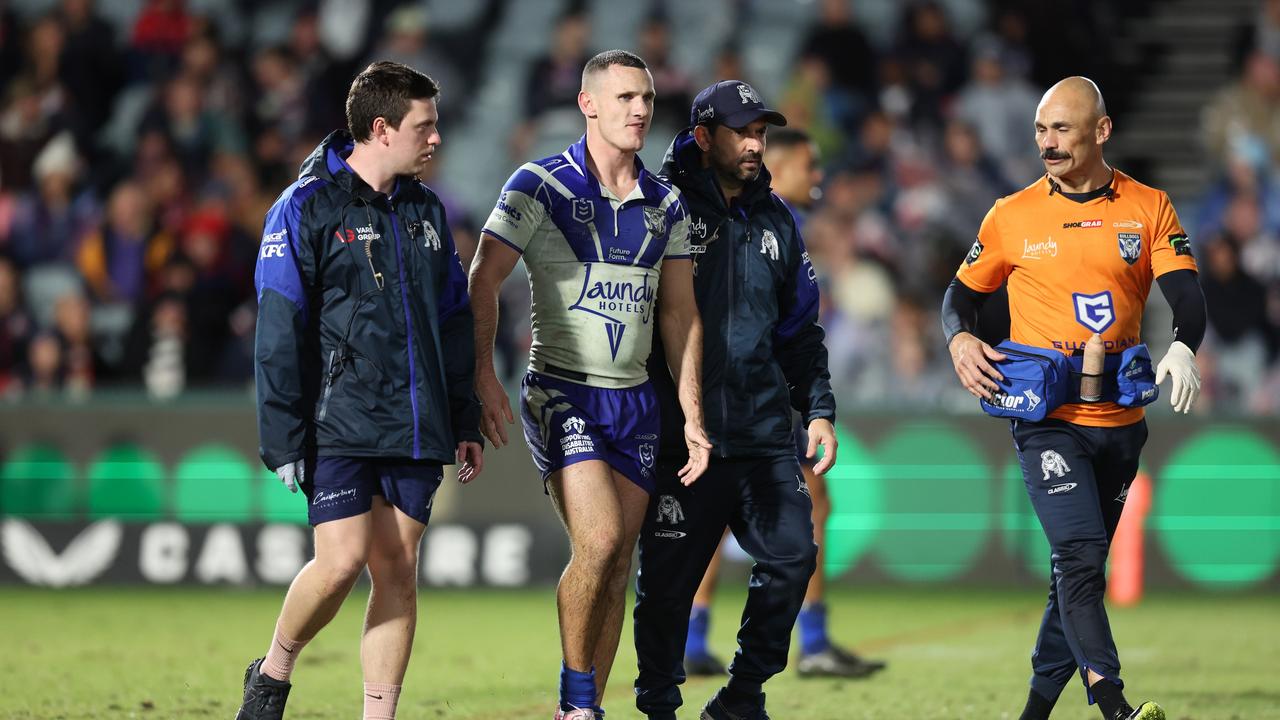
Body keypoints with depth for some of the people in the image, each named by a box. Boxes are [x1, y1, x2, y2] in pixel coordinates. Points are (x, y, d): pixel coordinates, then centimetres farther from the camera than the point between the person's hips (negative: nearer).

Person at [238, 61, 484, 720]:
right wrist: (283, 439, -12)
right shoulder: (308, 207, -5)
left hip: (418, 429, 6)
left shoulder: (426, 211, 15)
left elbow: (454, 321, 21)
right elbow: (279, 333, -7)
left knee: (397, 568, 2)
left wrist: (466, 423, 17)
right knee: (344, 559, -14)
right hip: (339, 425, -6)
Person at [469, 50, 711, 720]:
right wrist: (483, 374, -21)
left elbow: (680, 313, 14)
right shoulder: (540, 185, -6)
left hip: (635, 400, 5)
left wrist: (692, 413, 9)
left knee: (615, 565, 3)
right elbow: (482, 280, -9)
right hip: (561, 392, -5)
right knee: (599, 541, -20)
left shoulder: (667, 204, 10)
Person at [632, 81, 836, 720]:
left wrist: (818, 408, 14)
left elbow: (799, 326, 22)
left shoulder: (775, 221, 14)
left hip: (764, 433, 5)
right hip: (681, 434, -5)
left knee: (792, 557, -2)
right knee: (668, 582, 0)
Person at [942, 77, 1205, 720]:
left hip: (1119, 419, 3)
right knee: (1080, 557, -19)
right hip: (1046, 417, -3)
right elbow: (961, 294, 14)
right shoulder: (1012, 216, 3)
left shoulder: (1148, 208, 4)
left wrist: (1182, 348, -26)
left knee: (1080, 566, 11)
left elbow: (1186, 295, -5)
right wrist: (960, 340, -8)